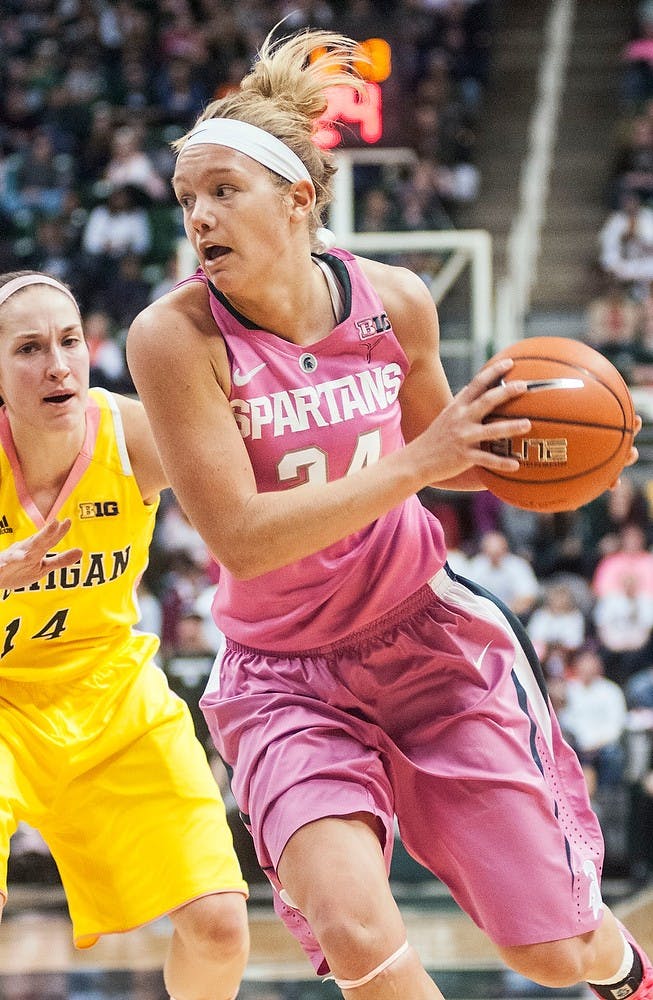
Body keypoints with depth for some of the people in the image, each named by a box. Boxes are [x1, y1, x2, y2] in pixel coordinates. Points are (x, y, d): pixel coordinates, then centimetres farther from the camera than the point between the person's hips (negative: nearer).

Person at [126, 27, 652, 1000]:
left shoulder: (393, 300, -8)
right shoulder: (176, 335, -19)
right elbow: (240, 537, -24)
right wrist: (417, 462, -29)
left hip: (423, 632, 3)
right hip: (284, 674, -2)